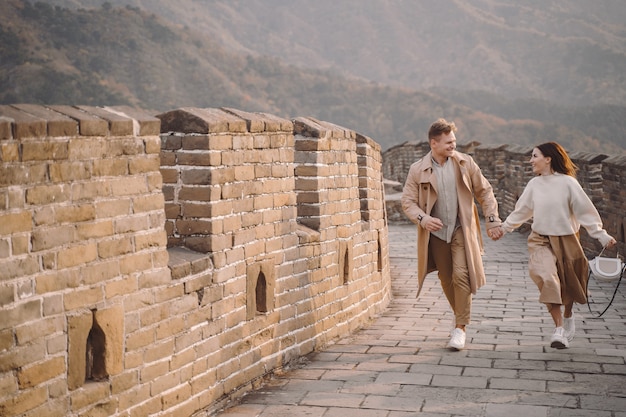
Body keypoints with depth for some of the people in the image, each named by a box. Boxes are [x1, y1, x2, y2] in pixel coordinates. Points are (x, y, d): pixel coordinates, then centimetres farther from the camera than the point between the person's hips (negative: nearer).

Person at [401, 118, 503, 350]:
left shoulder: (465, 163, -1)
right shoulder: (418, 170, -4)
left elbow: (484, 192, 7)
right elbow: (408, 201, -3)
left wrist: (492, 220, 0)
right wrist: (422, 218, -22)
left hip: (461, 230, -1)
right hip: (436, 233, 1)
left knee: (461, 275, -14)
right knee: (446, 280, 10)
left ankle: (460, 327, -5)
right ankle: (461, 317, 32)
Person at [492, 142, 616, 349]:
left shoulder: (567, 183, -11)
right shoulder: (534, 184, 0)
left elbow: (586, 211, -8)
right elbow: (521, 211, 13)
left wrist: (602, 236, -12)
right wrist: (503, 228, 16)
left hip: (566, 240, -2)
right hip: (540, 240, 2)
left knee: (568, 284, 13)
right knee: (547, 279, -22)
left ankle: (567, 316, 44)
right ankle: (559, 328, -21)